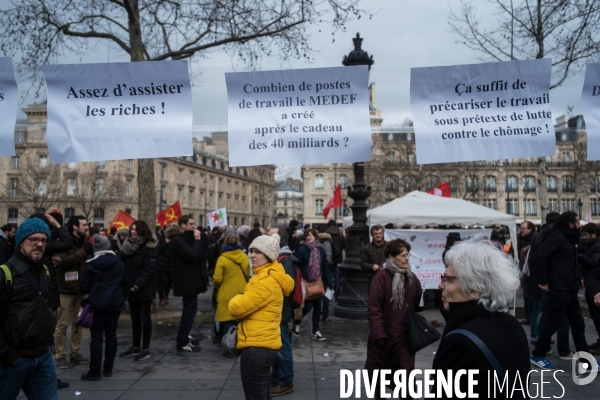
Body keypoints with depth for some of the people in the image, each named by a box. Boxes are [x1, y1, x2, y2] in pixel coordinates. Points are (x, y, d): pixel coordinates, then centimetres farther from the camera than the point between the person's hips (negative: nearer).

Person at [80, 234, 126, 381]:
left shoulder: (91, 265, -6)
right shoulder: (119, 263, 3)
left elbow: (85, 287, -2)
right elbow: (124, 284, 10)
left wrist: (89, 297, 17)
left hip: (97, 303, -3)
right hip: (115, 303, 3)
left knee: (96, 336, 1)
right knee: (111, 335, 9)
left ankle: (95, 372, 3)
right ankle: (108, 369, 16)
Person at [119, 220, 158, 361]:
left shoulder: (149, 247, -11)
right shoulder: (127, 245, 9)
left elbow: (149, 269, -17)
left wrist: (138, 285, -24)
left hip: (145, 289, -6)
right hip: (131, 288, 6)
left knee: (144, 317, 0)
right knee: (135, 318, 14)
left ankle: (146, 349, 9)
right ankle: (135, 347, 24)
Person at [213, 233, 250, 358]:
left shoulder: (222, 259, -13)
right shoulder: (244, 257, -2)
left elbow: (217, 279, -13)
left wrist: (216, 286, 9)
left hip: (227, 294, -4)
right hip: (241, 293, 4)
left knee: (228, 321, 6)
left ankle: (230, 349, 8)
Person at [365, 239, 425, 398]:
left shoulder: (412, 278, 4)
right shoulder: (381, 276, -13)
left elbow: (417, 306, 11)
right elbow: (374, 308, -15)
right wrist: (378, 334, -18)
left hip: (405, 335, 4)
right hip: (384, 334, -3)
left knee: (405, 373, 5)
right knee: (377, 369, 14)